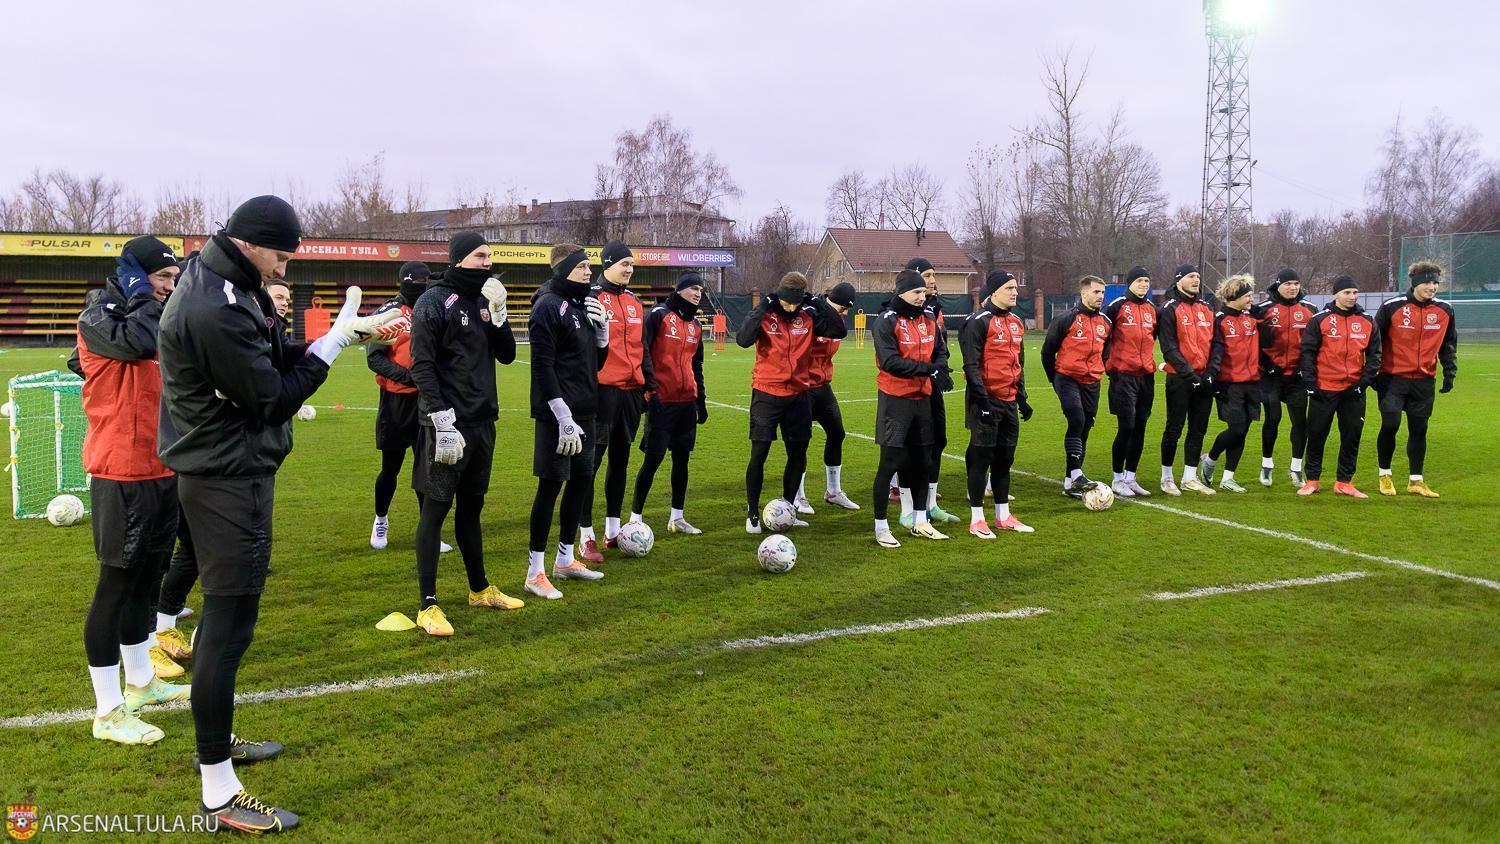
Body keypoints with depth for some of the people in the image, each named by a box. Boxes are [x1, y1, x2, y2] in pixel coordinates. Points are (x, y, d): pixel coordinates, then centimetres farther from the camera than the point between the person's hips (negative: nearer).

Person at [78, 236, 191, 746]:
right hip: (121, 475, -8)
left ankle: (140, 682, 33)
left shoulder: (153, 316, 16)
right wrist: (143, 294, -16)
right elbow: (138, 341, -30)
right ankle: (108, 712, 5)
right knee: (117, 584, -3)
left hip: (162, 471, 9)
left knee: (146, 578, 18)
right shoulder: (97, 317, -10)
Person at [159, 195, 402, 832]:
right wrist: (337, 338, -12)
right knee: (230, 622, -5)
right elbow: (272, 396, -19)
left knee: (224, 613, 21)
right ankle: (220, 794, 4)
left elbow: (271, 363, 10)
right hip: (229, 480, -11)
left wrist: (348, 334, -1)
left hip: (222, 473, 11)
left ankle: (216, 739, 38)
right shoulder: (215, 311, -24)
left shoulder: (219, 285, 8)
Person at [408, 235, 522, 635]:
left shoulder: (483, 299, 13)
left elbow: (507, 355, 12)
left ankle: (480, 589, 29)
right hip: (447, 423, -7)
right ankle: (427, 605, 3)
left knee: (471, 507, 17)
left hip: (481, 421, 7)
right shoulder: (434, 301, -9)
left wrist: (498, 314, -4)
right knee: (435, 509, -3)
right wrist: (443, 422, -20)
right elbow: (422, 366, -14)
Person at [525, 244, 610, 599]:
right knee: (551, 484, -6)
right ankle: (535, 572, 2)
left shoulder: (583, 304, 15)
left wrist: (602, 327, 1)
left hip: (584, 410, 9)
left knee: (581, 480, 13)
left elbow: (597, 360, 19)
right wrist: (564, 418, -21)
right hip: (558, 414, -9)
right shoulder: (548, 306, -11)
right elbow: (543, 367, -17)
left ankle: (565, 560, 26)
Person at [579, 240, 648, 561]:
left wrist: (648, 385, 16)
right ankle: (586, 537, 2)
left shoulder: (635, 303, 15)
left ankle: (613, 531, 23)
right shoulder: (590, 298, -6)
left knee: (620, 459, 13)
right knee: (591, 460, -4)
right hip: (602, 389, -7)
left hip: (631, 391, 7)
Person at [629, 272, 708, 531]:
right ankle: (635, 517, 5)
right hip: (662, 401, -7)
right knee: (653, 459, -5)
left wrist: (701, 398, 19)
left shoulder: (695, 324, 15)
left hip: (687, 401, 7)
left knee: (682, 459, 10)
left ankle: (677, 517, 20)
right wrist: (648, 389, -16)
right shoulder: (659, 315, -6)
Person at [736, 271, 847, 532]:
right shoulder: (764, 314, -7)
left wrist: (820, 305, -10)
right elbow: (743, 339, -24)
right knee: (759, 454, -3)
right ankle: (752, 514, 10)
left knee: (798, 455, 10)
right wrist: (763, 309, -24)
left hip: (798, 395, 4)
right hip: (767, 395, -4)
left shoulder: (809, 316, 2)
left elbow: (840, 331, -4)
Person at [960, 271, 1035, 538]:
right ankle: (977, 520, 6)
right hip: (986, 401, -8)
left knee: (1005, 458, 13)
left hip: (1009, 401, 8)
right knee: (981, 457, -2)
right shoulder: (978, 322, -12)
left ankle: (1003, 516, 23)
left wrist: (1022, 397, 18)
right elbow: (971, 365, -15)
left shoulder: (1016, 322, 14)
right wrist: (982, 401, -19)